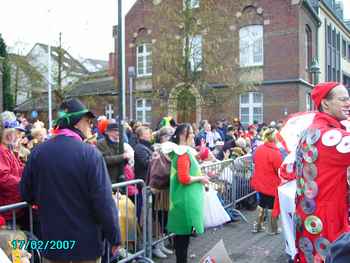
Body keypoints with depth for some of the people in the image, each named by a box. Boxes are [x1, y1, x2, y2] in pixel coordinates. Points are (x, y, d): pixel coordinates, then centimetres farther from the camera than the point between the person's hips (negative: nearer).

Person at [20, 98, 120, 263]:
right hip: (86, 242, -3)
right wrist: (114, 236, -8)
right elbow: (104, 201, -19)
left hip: (51, 240, 4)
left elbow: (26, 194, 5)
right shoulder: (90, 153, -18)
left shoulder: (38, 152, -4)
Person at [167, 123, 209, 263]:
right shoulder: (183, 153, -18)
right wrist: (200, 178, -13)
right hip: (185, 199, -10)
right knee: (183, 234, -1)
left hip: (187, 197, 10)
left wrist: (200, 175, 11)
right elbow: (184, 179, -25)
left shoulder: (186, 151, 13)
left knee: (182, 232, 16)